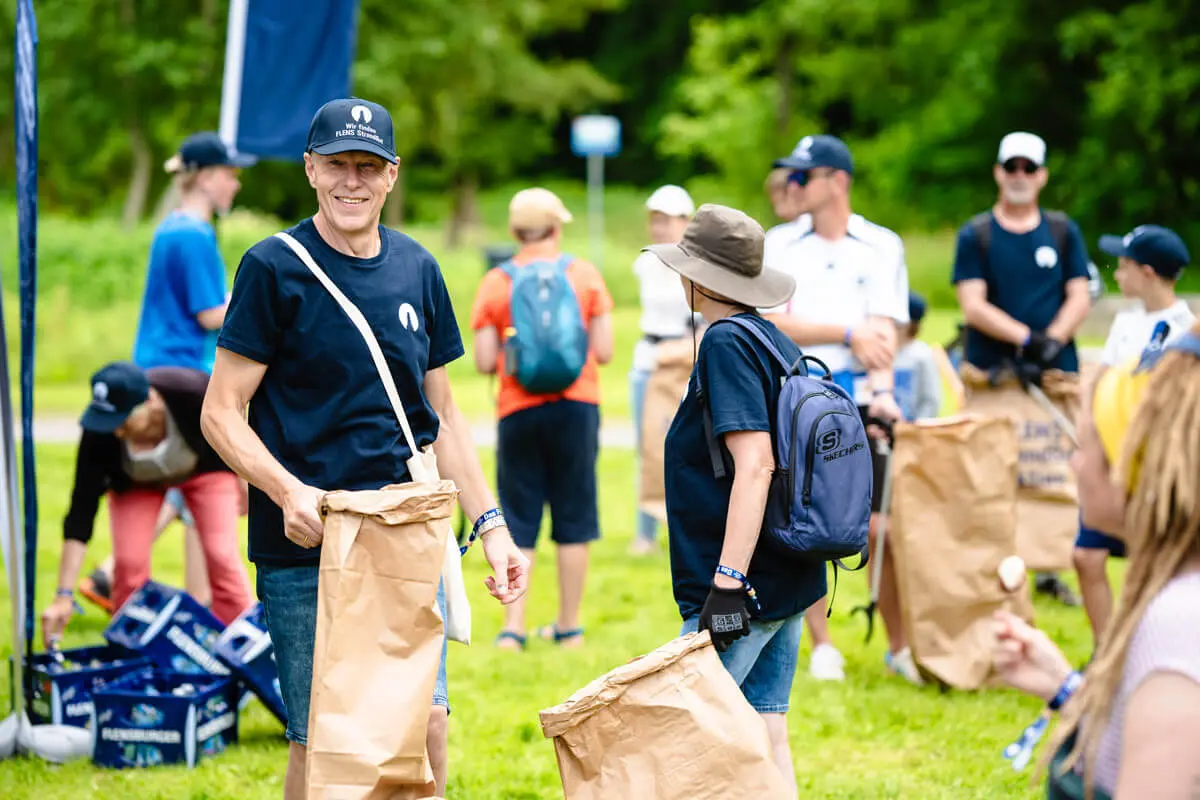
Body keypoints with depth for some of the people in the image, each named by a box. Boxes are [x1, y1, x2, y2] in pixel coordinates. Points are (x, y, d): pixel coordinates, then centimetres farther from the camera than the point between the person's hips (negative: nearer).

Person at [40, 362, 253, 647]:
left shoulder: (191, 392, -41)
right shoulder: (99, 433, -37)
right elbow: (82, 510, -33)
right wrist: (64, 596, -36)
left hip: (205, 465, -1)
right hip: (136, 482, 1)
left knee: (222, 555, -13)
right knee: (128, 561, -14)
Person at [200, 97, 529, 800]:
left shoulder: (417, 269, 11)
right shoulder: (275, 268, -4)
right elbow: (222, 412, -5)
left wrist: (492, 524, 13)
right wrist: (288, 491, -21)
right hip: (305, 548, -4)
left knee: (427, 726, -2)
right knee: (321, 742, -3)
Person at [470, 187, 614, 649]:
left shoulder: (496, 283, 1)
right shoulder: (585, 275, 2)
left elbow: (484, 362, -4)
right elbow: (604, 352, -1)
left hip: (518, 411, 0)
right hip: (575, 406, 0)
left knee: (518, 525, 4)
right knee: (573, 521, 8)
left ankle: (513, 626, -3)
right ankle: (568, 625, 13)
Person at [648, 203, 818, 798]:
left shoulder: (727, 342, -13)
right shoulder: (779, 343, 13)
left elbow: (754, 465, -22)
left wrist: (726, 584, -23)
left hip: (745, 586, -9)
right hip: (789, 583, 9)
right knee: (766, 739, 9)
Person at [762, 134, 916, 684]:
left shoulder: (881, 246, 5)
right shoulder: (780, 244, 8)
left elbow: (883, 329, -4)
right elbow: (774, 324, -2)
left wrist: (883, 390, -20)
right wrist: (848, 335, -10)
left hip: (859, 400, -1)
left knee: (880, 526, -5)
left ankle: (898, 644, 7)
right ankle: (822, 645, 11)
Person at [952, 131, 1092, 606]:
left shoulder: (1063, 232, 12)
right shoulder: (975, 235, 5)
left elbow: (1079, 298, 5)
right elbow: (973, 306, -5)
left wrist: (1053, 339, -14)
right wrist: (1026, 337, -18)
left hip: (1056, 372, 2)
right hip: (990, 373, -2)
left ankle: (1049, 568, 10)